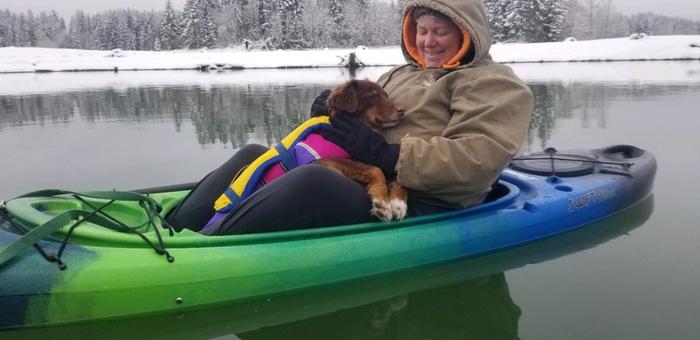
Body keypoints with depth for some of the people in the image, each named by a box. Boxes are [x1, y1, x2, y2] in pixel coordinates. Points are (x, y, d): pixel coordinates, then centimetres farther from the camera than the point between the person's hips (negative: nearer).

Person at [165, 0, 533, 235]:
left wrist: (385, 154, -21)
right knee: (254, 157, 1)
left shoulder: (494, 85, 2)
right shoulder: (402, 73, 26)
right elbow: (366, 118, 28)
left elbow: (476, 162, -15)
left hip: (418, 208, -8)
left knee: (313, 181, -37)